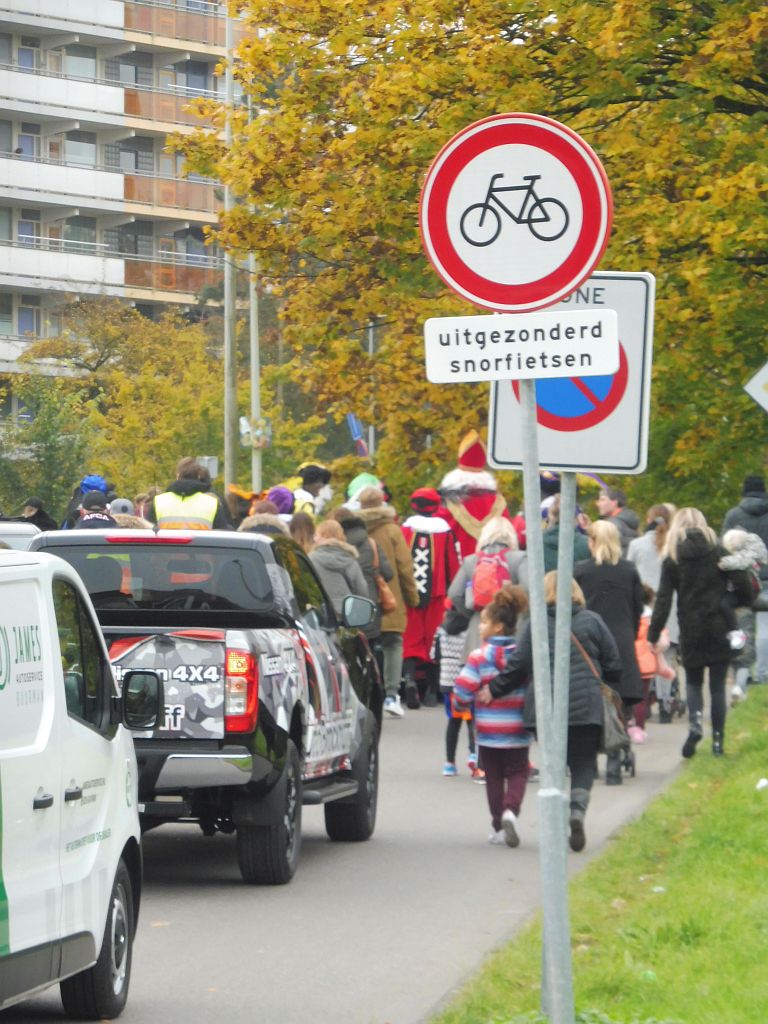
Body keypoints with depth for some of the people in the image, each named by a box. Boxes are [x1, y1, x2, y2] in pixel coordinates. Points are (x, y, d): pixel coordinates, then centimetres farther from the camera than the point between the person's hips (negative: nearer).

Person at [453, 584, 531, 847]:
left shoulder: (480, 657, -12)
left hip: (488, 730, -1)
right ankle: (511, 810, -15)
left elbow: (462, 692, -13)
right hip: (517, 730, 1)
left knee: (493, 776, 11)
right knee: (517, 773, 11)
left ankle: (498, 826, 12)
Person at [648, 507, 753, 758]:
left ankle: (695, 723, -11)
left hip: (690, 632, 0)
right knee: (718, 685, 7)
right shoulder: (718, 552, -1)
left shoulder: (672, 559, -1)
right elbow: (742, 583, -8)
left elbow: (663, 599, -6)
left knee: (693, 681, 15)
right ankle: (717, 740, 6)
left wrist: (654, 634, -4)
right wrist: (741, 602, 13)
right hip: (719, 629, 0)